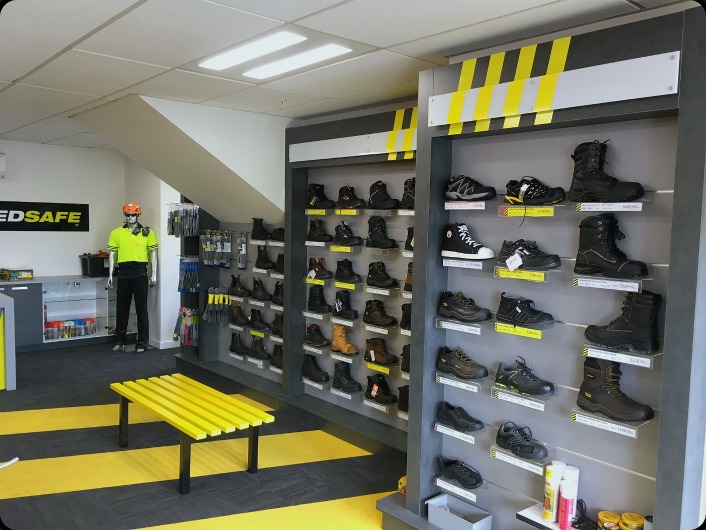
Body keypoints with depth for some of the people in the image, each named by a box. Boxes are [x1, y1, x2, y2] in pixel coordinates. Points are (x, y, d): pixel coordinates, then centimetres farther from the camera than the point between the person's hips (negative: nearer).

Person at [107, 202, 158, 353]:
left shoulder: (147, 233, 3)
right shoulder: (116, 233, 7)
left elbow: (153, 253, 3)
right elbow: (112, 254, 8)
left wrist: (154, 274, -3)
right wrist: (110, 275, 2)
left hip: (140, 273, -2)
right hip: (123, 273, 2)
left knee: (141, 308, 1)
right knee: (122, 308, 9)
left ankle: (142, 343, 9)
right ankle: (120, 341, 19)